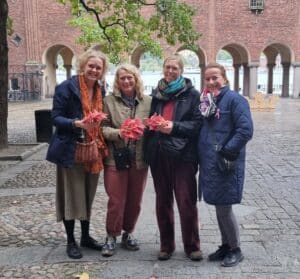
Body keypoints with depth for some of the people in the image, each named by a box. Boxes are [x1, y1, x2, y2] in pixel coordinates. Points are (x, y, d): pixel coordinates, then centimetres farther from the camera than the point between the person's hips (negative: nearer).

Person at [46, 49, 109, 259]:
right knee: (71, 196, 2)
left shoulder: (101, 91, 10)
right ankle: (71, 241, 17)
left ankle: (86, 236, 29)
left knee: (88, 195, 15)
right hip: (71, 150, -6)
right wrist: (76, 123, -28)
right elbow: (56, 117, -11)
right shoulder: (66, 88, -9)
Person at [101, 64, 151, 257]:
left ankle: (128, 233, 32)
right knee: (116, 201, 2)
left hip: (139, 159, 2)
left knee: (135, 201, 12)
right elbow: (103, 128, -3)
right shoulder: (109, 101, 0)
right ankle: (111, 237, 20)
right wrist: (118, 133, -20)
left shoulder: (148, 102, 4)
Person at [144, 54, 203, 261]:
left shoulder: (192, 94, 1)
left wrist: (174, 127, -17)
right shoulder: (156, 94, 14)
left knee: (187, 202, 0)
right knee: (163, 202, 12)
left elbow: (198, 124, -6)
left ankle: (192, 246, 17)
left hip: (183, 155, -4)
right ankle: (166, 245, 26)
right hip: (159, 155, 4)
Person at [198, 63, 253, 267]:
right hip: (210, 163, 7)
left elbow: (246, 130, -19)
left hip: (226, 164, -7)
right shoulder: (207, 101, 12)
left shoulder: (234, 99, -10)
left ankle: (236, 250, 19)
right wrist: (201, 154, 9)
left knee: (224, 208, -1)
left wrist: (227, 151, -19)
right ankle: (226, 245, 31)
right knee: (219, 207, 15)